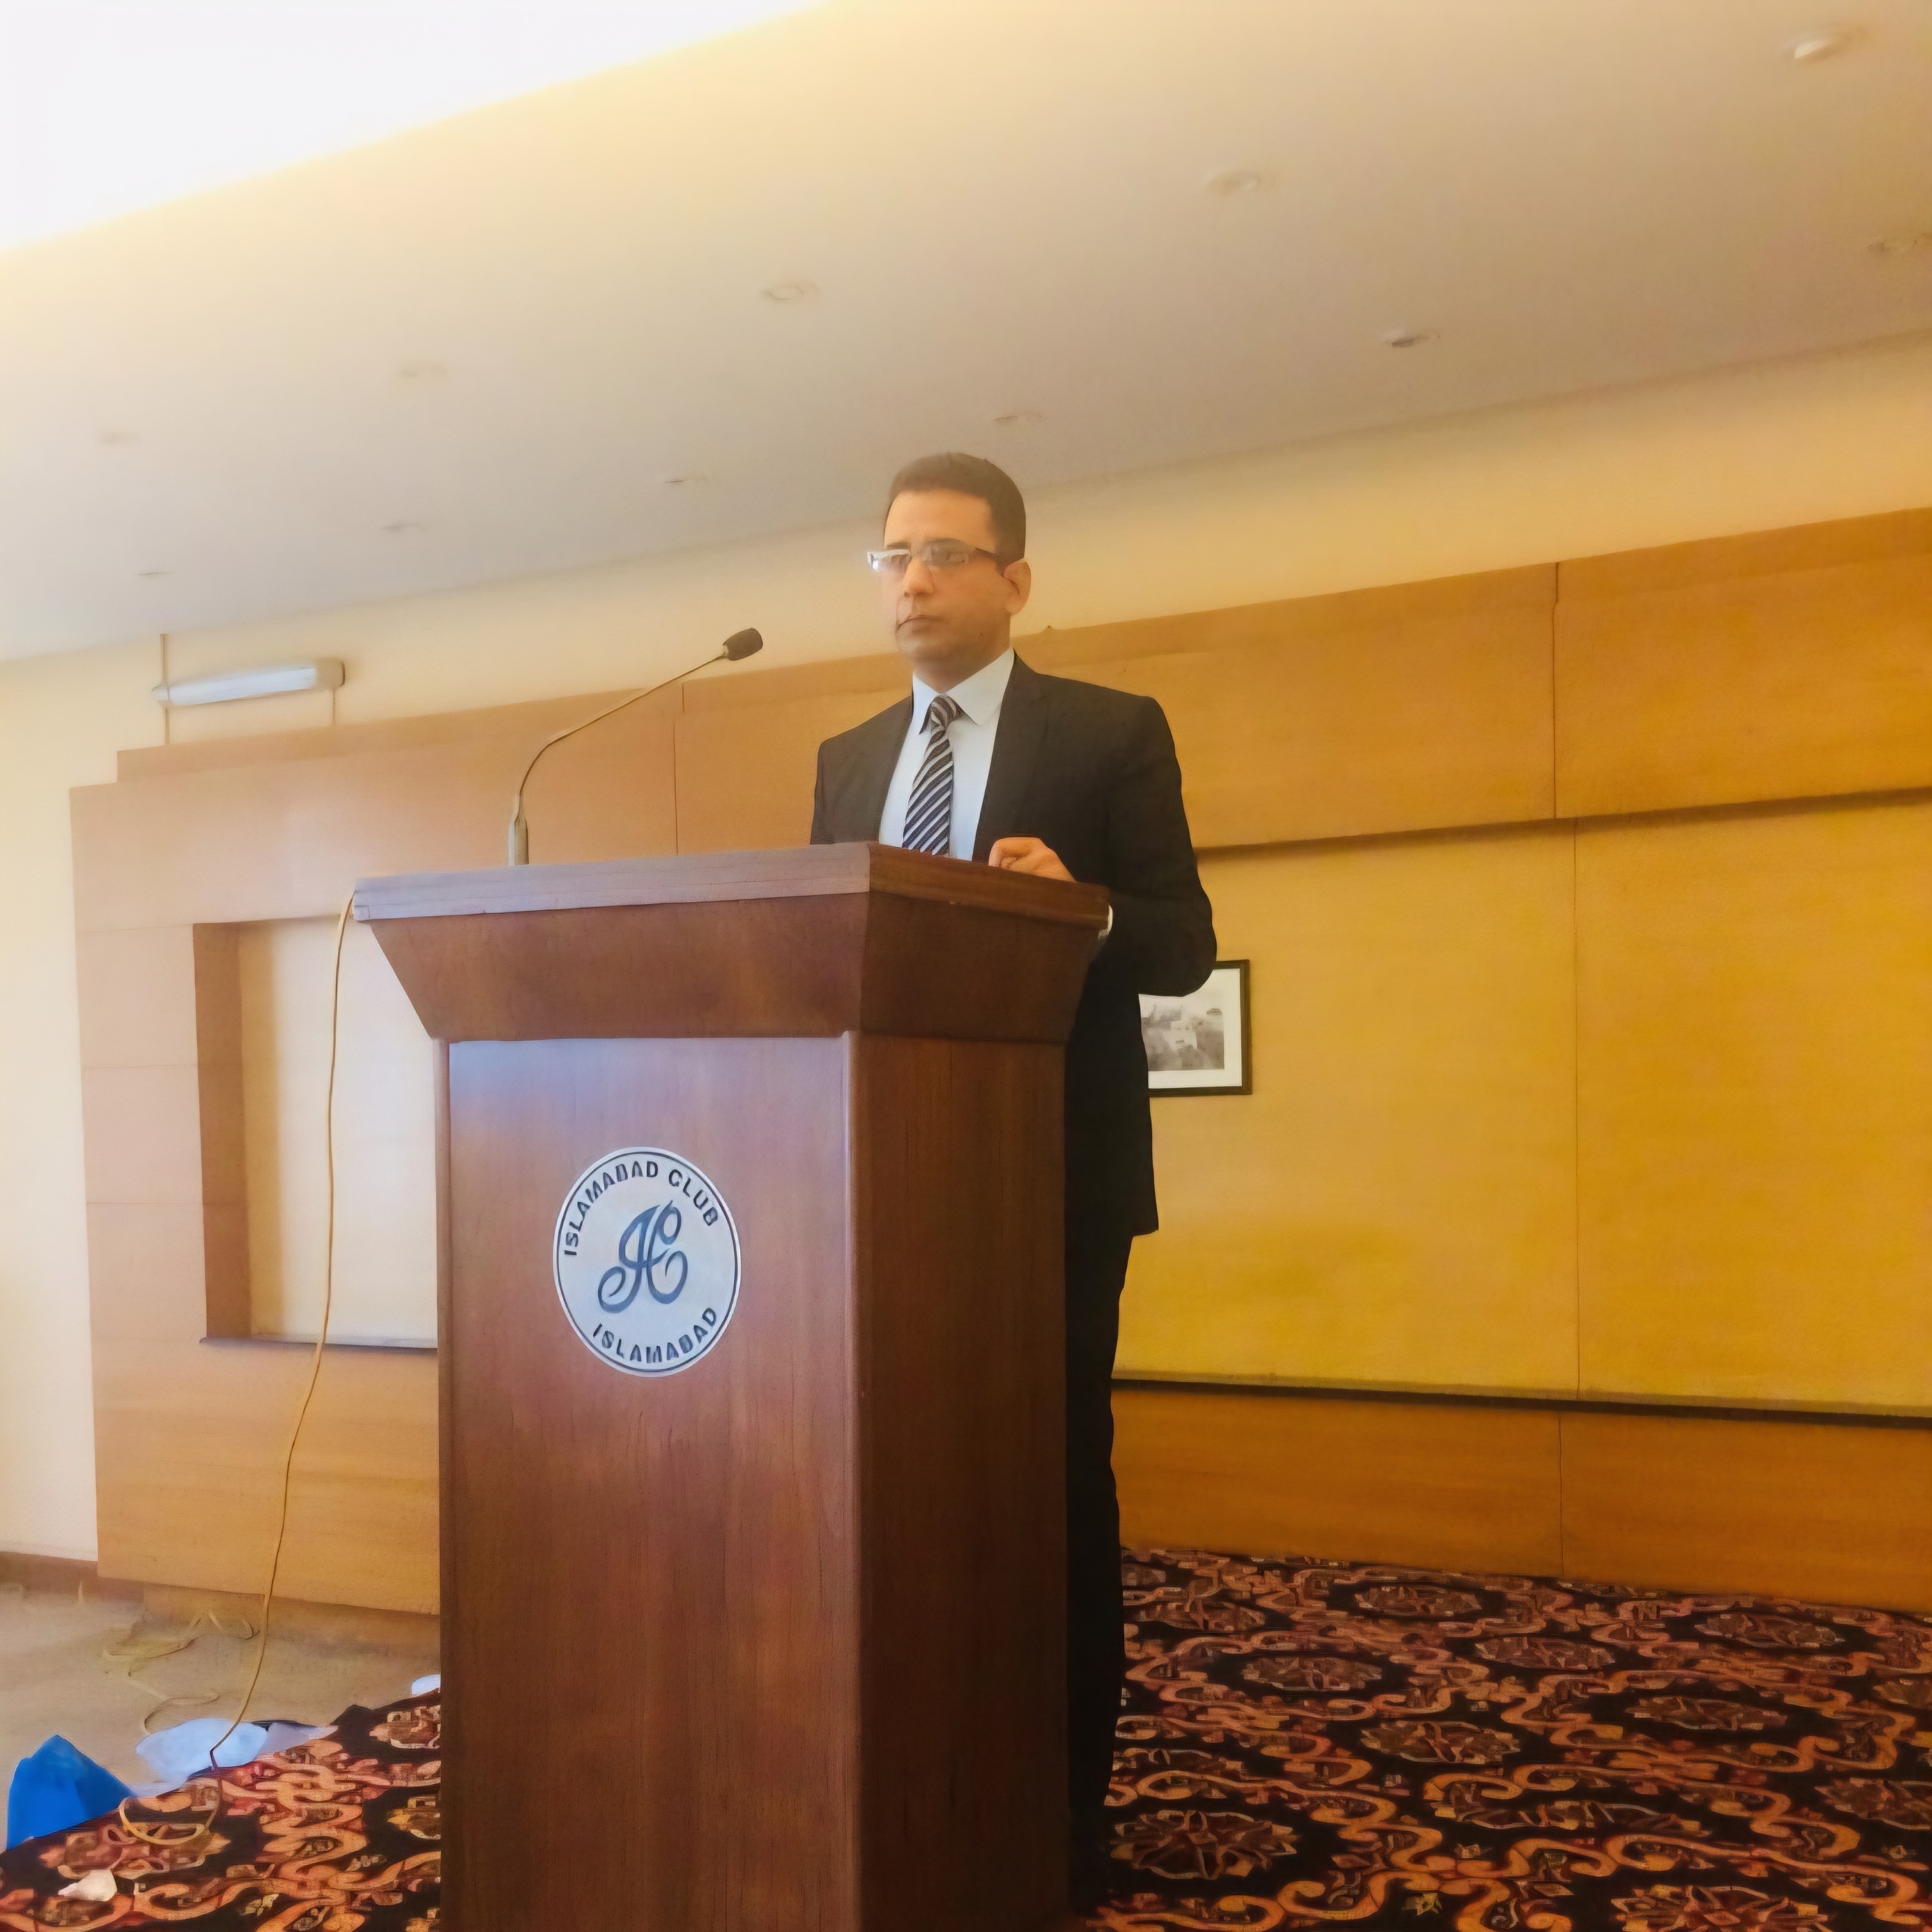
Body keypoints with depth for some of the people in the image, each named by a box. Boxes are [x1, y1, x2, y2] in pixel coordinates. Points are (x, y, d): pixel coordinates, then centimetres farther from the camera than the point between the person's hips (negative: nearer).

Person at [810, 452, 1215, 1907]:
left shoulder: (1112, 733, 0)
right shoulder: (849, 762, 15)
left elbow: (1184, 947, -6)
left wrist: (1074, 903, -26)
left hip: (1053, 1173, -4)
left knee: (1055, 1477, 3)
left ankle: (1065, 1803, 16)